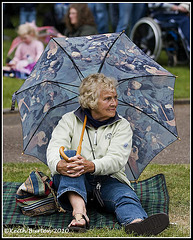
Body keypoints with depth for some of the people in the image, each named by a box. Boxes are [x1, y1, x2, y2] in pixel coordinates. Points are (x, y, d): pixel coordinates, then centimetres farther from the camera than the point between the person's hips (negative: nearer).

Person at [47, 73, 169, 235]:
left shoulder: (122, 126, 6)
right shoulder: (69, 121, 7)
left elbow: (117, 159, -11)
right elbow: (54, 150, -10)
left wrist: (91, 166, -34)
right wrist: (59, 165, -37)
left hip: (108, 180, 0)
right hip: (74, 184, 0)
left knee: (126, 197, -31)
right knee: (70, 155, -29)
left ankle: (136, 222, -70)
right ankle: (79, 213, -51)